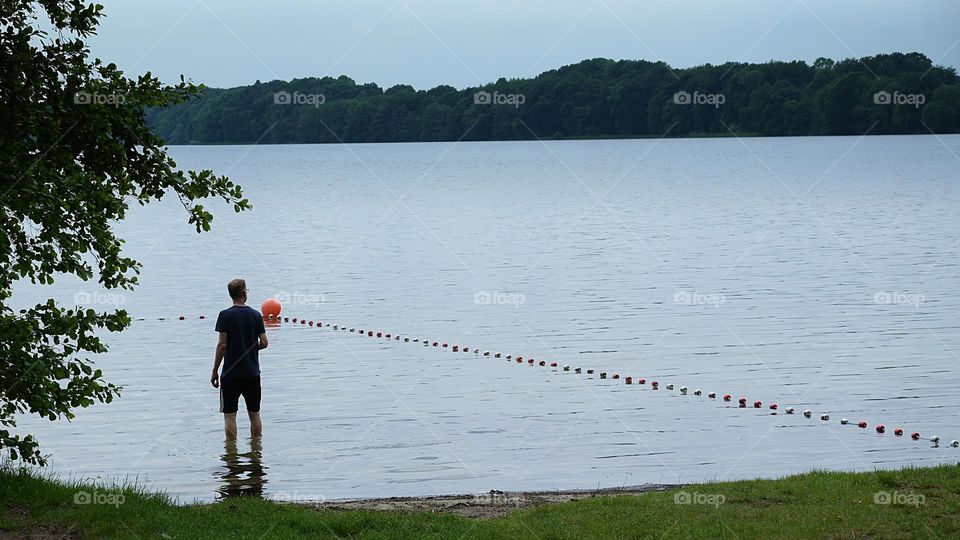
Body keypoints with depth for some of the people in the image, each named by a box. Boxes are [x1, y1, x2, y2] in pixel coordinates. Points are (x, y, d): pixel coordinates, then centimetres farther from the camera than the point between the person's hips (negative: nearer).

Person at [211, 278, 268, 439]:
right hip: (252, 373, 3)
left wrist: (215, 371, -4)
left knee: (229, 415, 2)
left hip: (231, 373, -3)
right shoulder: (255, 315, 0)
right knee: (254, 414, 12)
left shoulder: (225, 315, -9)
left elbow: (222, 345, -11)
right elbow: (264, 343, -2)